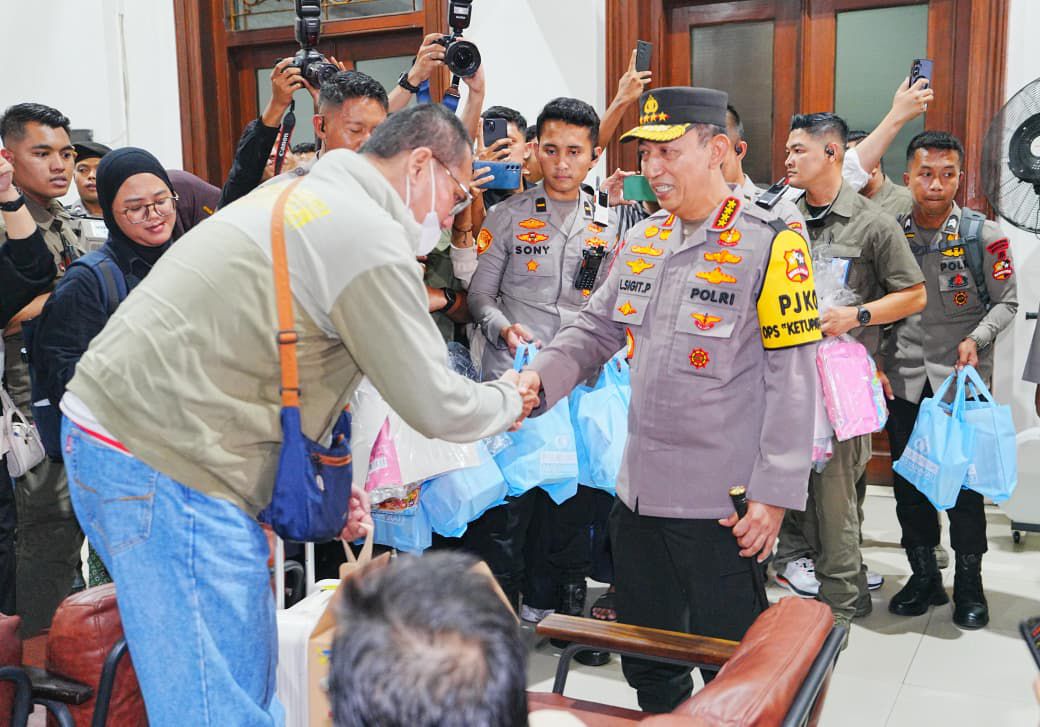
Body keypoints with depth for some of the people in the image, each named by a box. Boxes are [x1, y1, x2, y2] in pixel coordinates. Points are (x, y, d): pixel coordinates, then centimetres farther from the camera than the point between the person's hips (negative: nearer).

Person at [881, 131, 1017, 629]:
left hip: (962, 380, -2)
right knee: (908, 480, 8)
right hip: (903, 379, 3)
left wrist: (976, 339, -15)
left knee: (965, 481, 2)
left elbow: (1006, 301, 2)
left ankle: (969, 584, 18)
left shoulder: (983, 235, -3)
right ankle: (924, 577, 24)